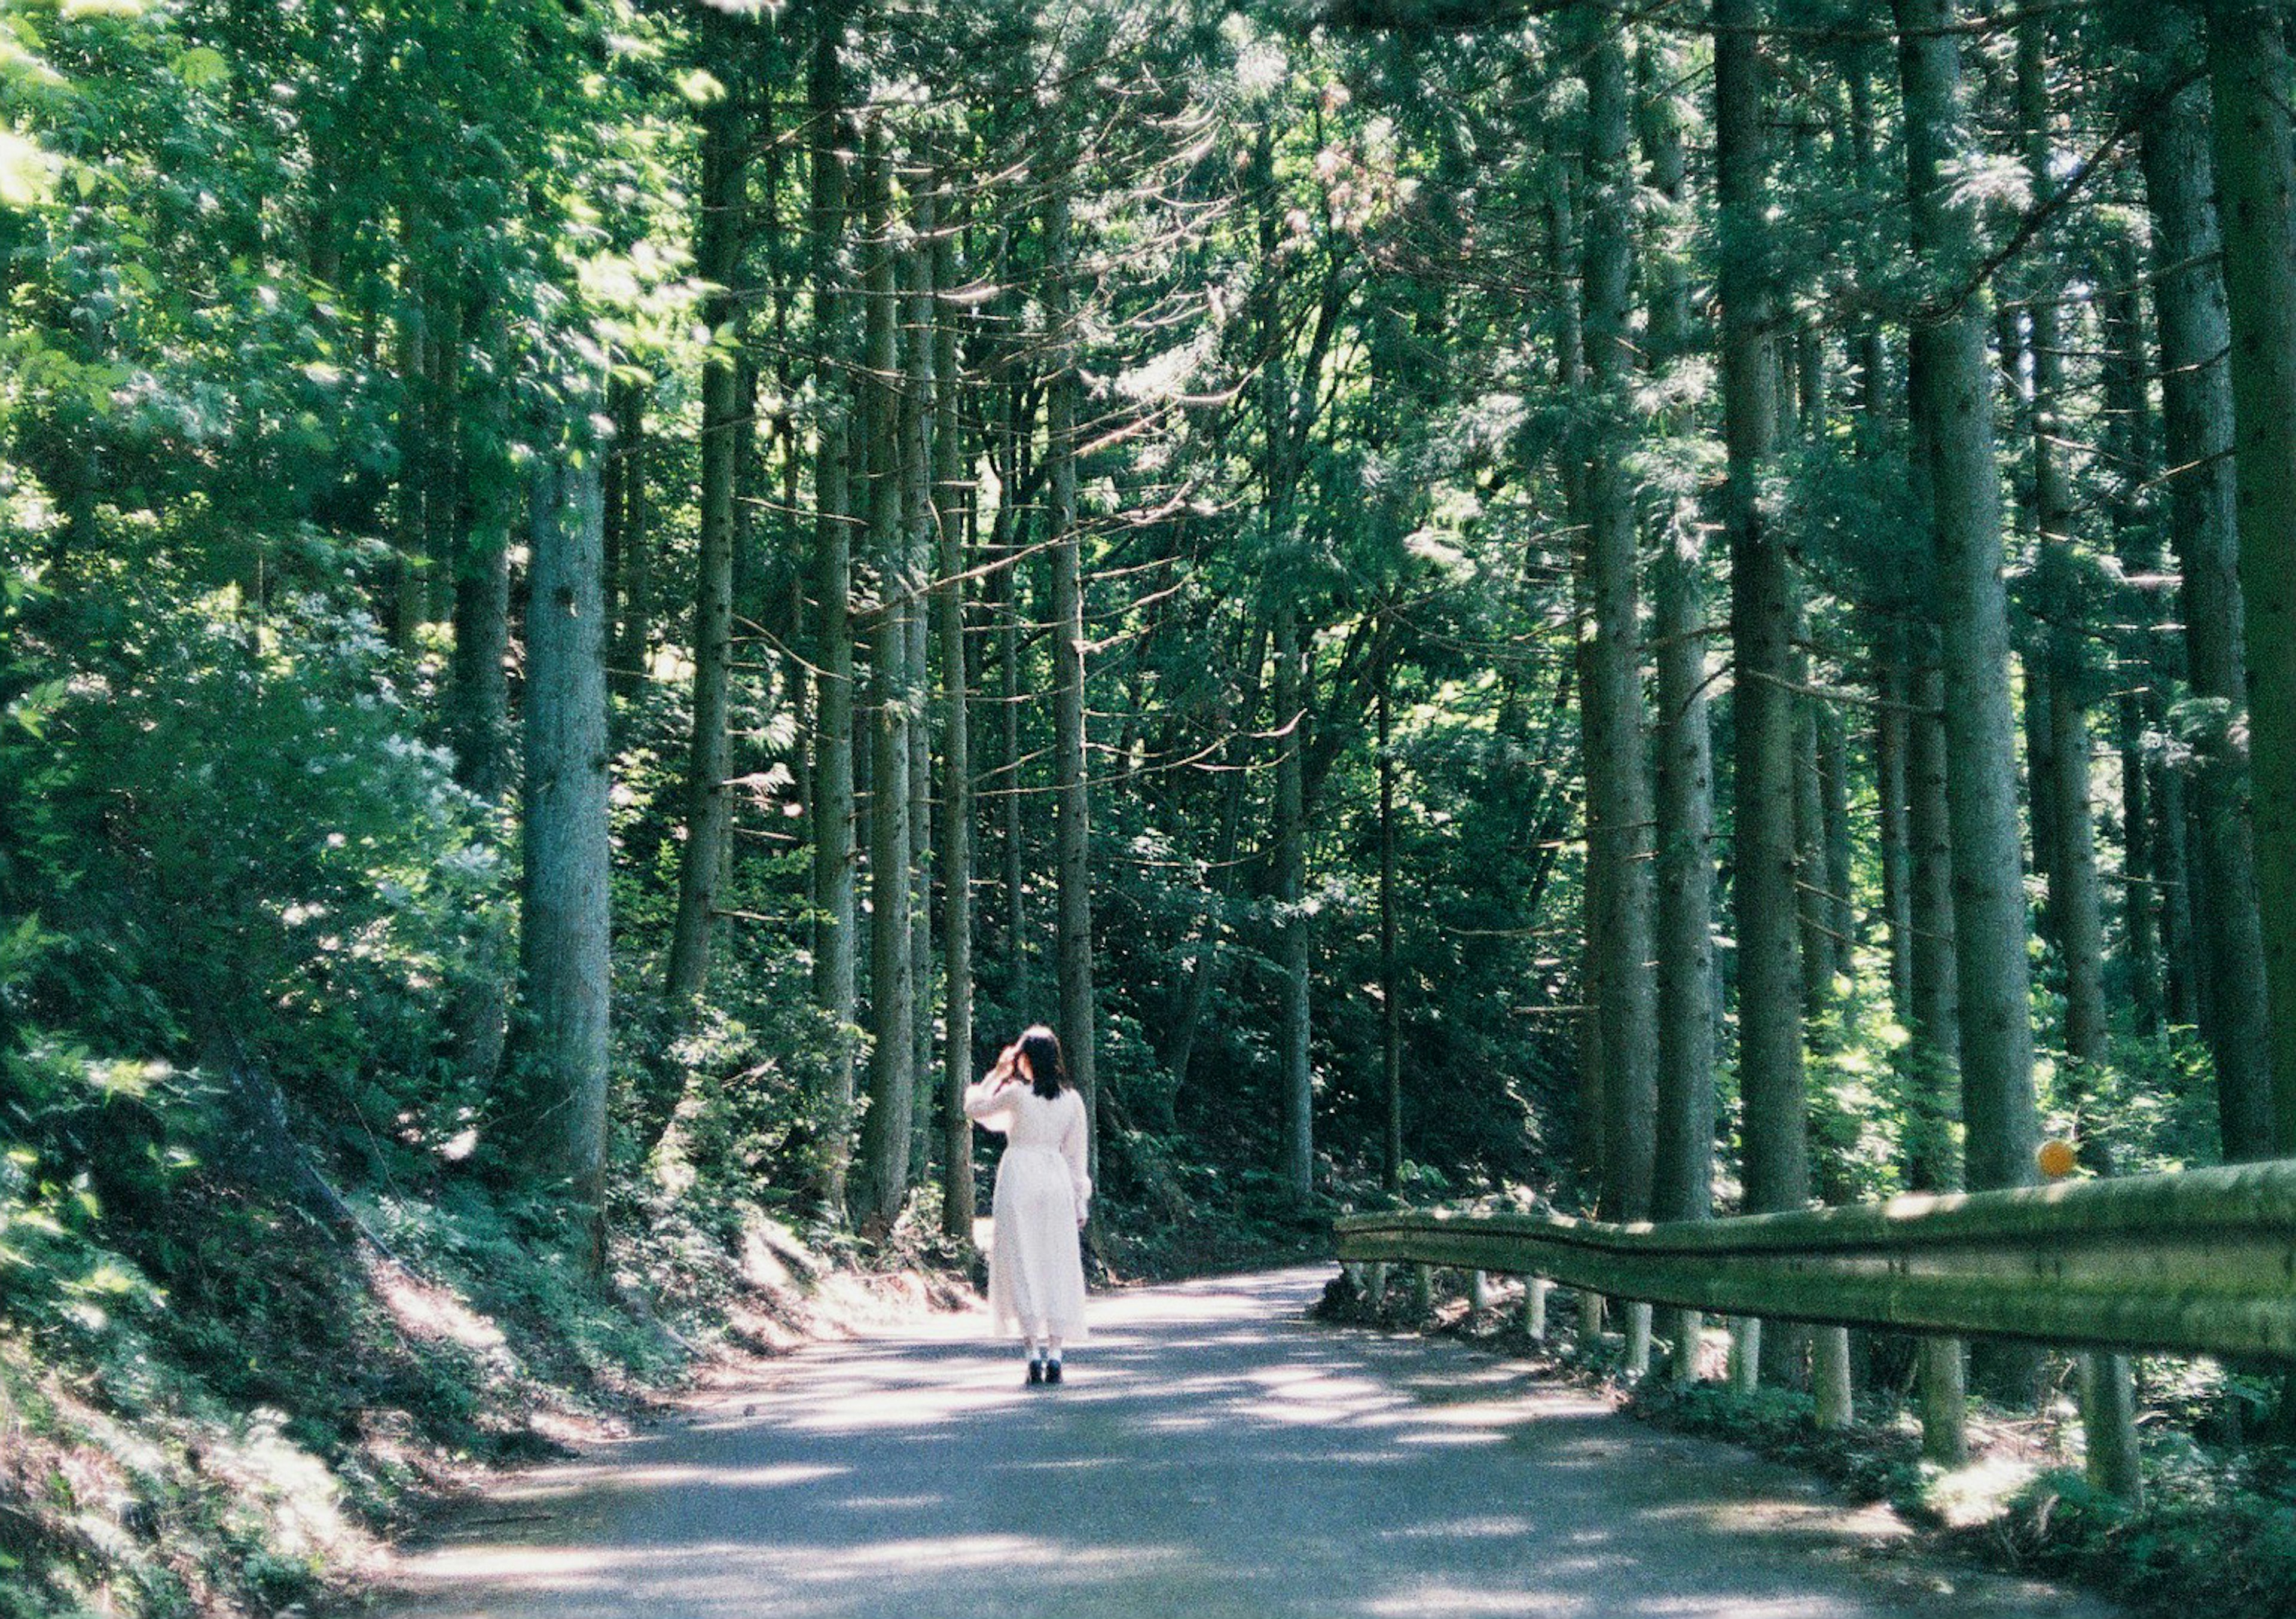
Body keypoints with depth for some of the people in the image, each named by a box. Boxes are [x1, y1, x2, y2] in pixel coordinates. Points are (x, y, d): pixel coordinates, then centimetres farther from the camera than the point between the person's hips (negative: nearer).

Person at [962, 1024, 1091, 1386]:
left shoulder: (1017, 1093, -8)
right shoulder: (1072, 1099, 4)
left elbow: (975, 1107, 8)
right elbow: (1076, 1155, 7)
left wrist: (998, 1073, 13)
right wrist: (1080, 1202, 13)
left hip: (1020, 1177, -3)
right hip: (1057, 1180, 4)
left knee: (1021, 1265, 1)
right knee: (1058, 1266, 7)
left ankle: (1034, 1350, -6)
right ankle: (1056, 1351, 5)